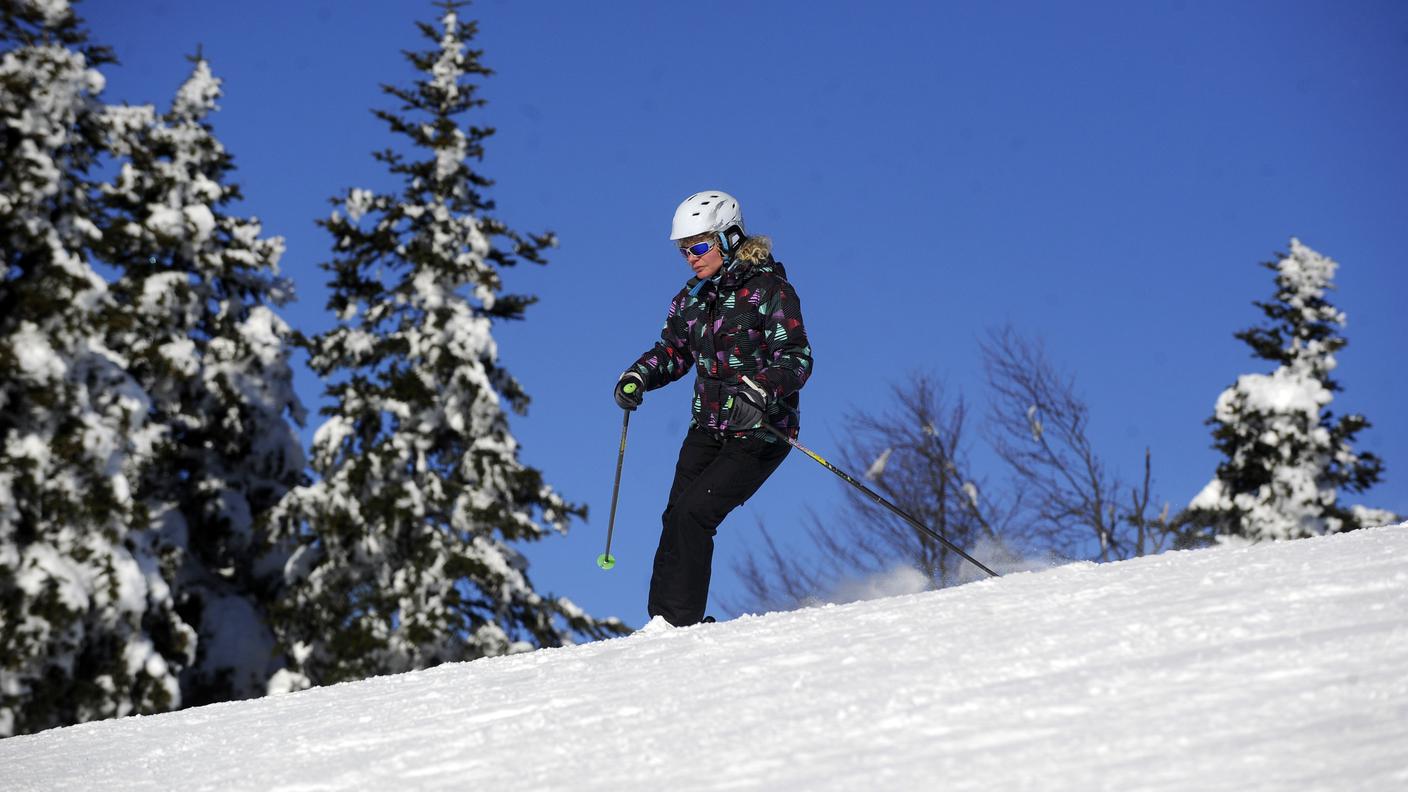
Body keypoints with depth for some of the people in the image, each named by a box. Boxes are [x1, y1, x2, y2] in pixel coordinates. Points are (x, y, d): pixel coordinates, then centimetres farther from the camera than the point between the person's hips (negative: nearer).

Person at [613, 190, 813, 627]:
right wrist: (638, 376, 0)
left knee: (691, 513, -17)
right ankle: (663, 622, 4)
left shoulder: (769, 289, -11)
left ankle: (679, 622, -12)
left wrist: (756, 393, -34)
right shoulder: (693, 297, 9)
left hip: (760, 432, -6)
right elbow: (673, 351, 21)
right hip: (708, 428, 6)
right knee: (676, 518, -4)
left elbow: (797, 360, -17)